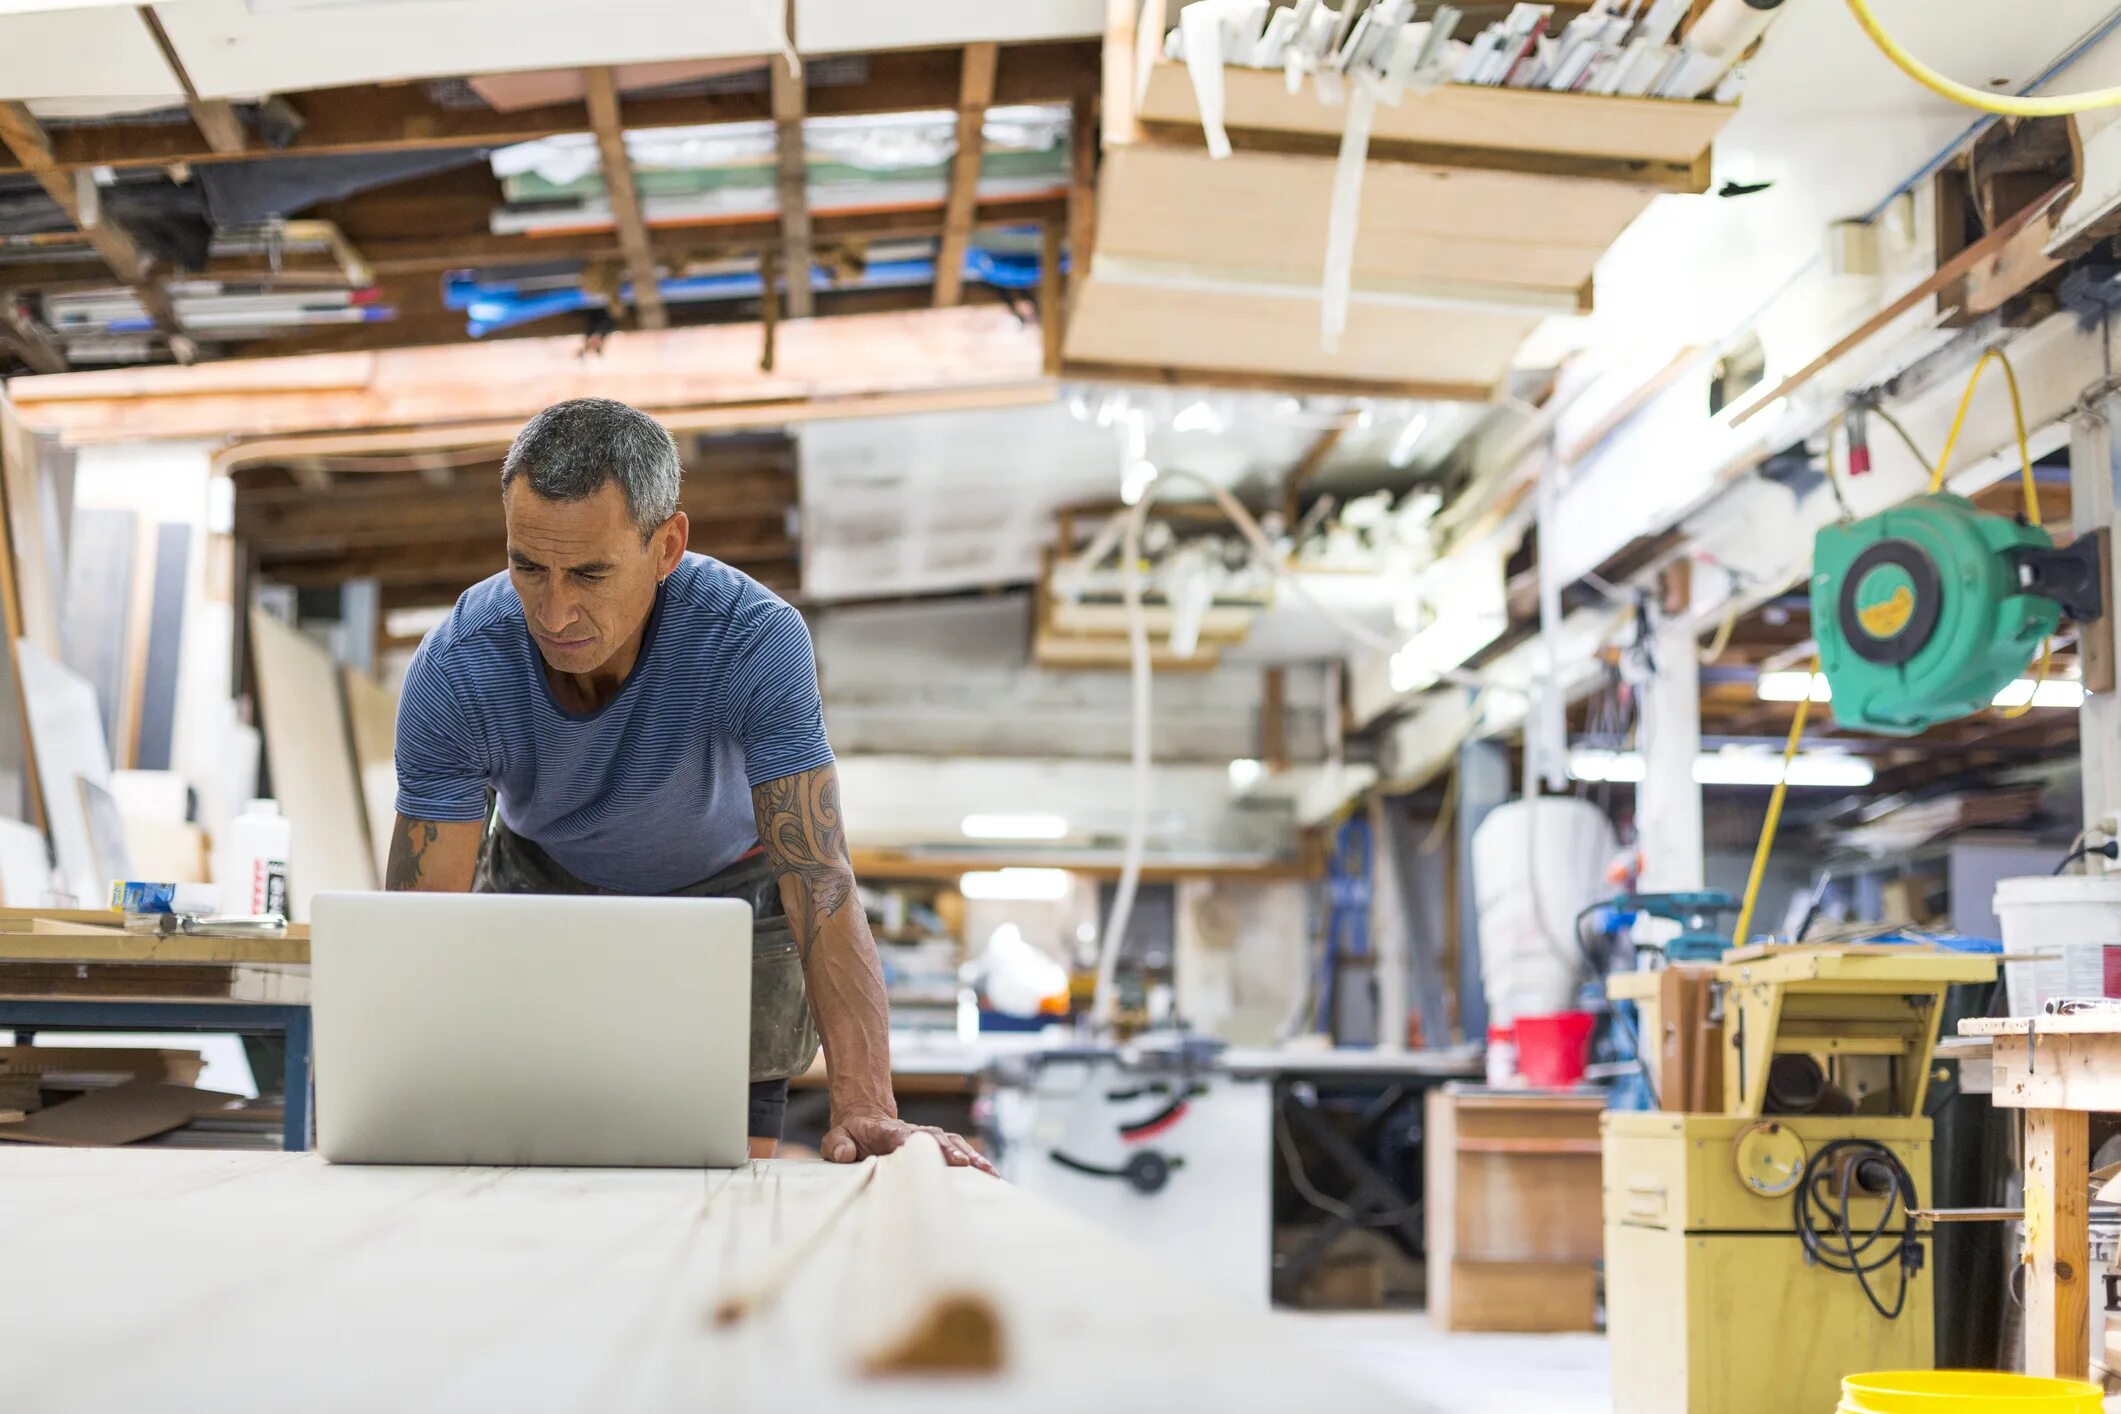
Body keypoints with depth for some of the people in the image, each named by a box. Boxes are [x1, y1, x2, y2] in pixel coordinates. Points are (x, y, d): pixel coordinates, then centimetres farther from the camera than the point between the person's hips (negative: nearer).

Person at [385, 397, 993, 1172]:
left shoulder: (756, 640, -37)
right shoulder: (455, 671, -33)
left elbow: (822, 889, -40)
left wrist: (866, 1107, -52)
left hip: (729, 893, -1)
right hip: (544, 890, 1)